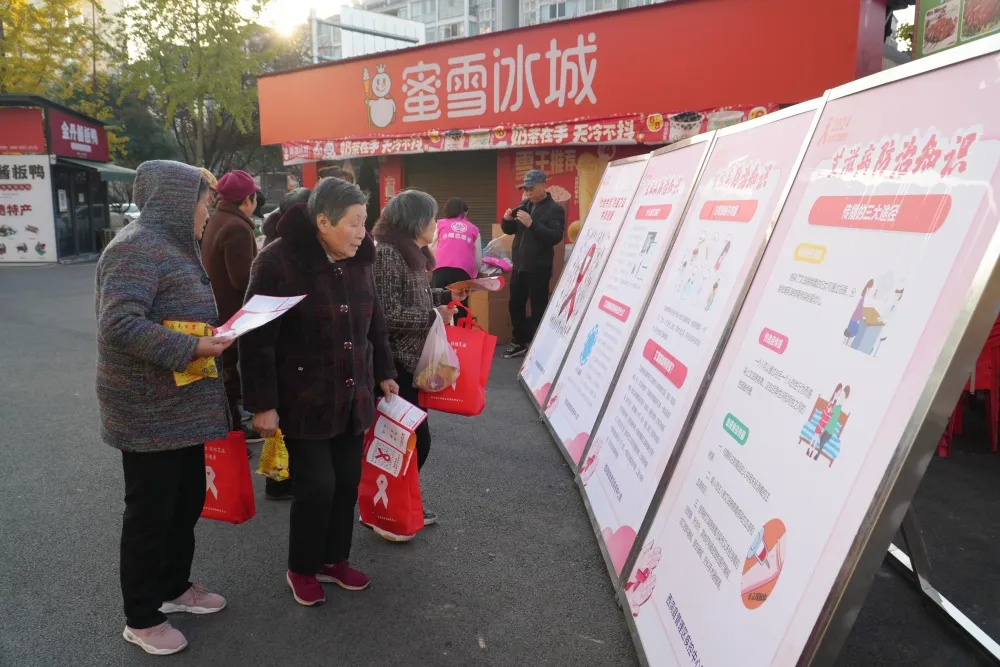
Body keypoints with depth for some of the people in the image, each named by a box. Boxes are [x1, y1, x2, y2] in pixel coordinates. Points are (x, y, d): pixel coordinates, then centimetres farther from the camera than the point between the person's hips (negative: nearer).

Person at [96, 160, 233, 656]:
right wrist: (191, 349, -27)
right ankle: (142, 618, 22)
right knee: (150, 512, 4)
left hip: (184, 406, 10)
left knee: (187, 501, 20)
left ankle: (175, 587, 39)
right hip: (149, 412, -9)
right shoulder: (137, 247, -18)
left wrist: (219, 330, 5)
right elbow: (119, 324, -29)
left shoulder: (176, 246, 13)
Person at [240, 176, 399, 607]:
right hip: (305, 400, -6)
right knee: (316, 485, -1)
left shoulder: (358, 261, 4)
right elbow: (257, 339, -16)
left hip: (352, 397, 6)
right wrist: (263, 403, -15)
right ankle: (301, 569, 23)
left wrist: (383, 374, 17)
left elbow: (375, 325, 16)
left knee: (347, 480, 12)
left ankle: (335, 559, 32)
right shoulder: (278, 262, -16)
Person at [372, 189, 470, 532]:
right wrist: (434, 315, -19)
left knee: (409, 436, 16)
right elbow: (387, 315, -24)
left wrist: (447, 295, 9)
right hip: (395, 364, -10)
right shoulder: (386, 254, -19)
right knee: (415, 438, -4)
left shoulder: (410, 253, 12)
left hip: (412, 360, 10)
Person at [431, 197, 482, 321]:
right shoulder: (474, 229, 21)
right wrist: (473, 274, 33)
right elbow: (479, 260, 16)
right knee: (461, 309, 8)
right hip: (463, 272, 1)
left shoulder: (440, 224, 20)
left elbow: (431, 250, 17)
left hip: (442, 270, -1)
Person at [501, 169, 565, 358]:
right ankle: (519, 343, 29)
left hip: (538, 269, -7)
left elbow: (555, 237, -21)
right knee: (515, 306, 14)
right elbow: (509, 230, 15)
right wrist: (507, 219, -7)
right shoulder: (524, 205, 11)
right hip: (519, 266, 7)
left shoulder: (555, 210, -9)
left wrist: (532, 224, -31)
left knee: (538, 309, -1)